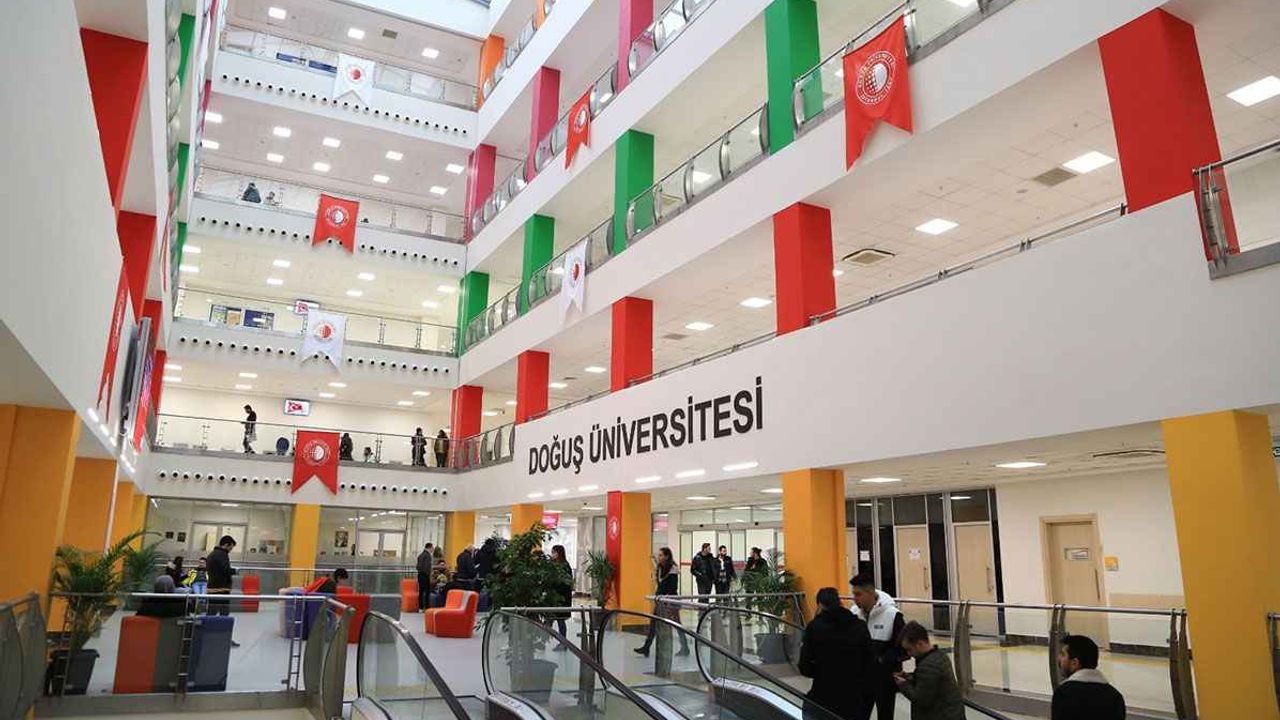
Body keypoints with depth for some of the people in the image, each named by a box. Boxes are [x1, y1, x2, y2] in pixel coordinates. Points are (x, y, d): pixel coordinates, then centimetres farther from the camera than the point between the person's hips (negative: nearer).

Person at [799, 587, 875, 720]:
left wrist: (803, 649, 11)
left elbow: (806, 669, -9)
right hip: (854, 698, 3)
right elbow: (870, 664, 0)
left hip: (824, 698, -3)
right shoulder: (860, 626, 0)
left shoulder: (814, 627, -8)